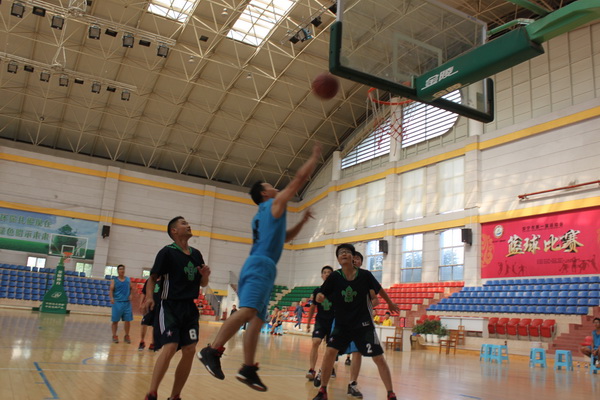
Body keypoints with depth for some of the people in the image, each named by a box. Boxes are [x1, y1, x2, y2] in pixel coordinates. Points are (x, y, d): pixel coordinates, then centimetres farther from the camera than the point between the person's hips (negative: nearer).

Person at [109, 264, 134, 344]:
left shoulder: (128, 279, 11)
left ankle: (127, 336, 17)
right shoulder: (114, 280, 1)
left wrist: (130, 295, 0)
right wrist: (111, 298, -23)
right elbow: (111, 290, -6)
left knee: (128, 320, 4)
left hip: (127, 302, 3)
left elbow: (131, 289, 19)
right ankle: (114, 336, 13)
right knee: (115, 320, 1)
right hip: (117, 302, -3)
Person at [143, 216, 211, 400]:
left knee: (190, 351, 1)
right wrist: (149, 297, -22)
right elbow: (152, 278, -5)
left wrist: (205, 274, -5)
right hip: (170, 306, -6)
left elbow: (203, 284, 17)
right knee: (170, 347, -19)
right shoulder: (167, 252, -6)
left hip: (190, 308, 6)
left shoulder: (196, 254, 11)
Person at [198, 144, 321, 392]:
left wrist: (303, 221, 34)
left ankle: (248, 369, 2)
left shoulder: (263, 216, 28)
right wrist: (315, 157, 16)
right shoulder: (275, 204, 5)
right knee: (247, 311, -24)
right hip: (261, 265, -10)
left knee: (257, 320, 5)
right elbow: (300, 179, 4)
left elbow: (284, 237, 41)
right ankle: (212, 351, -30)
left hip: (258, 266, 10)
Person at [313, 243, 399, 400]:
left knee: (379, 358, -4)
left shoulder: (365, 275, -13)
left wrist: (390, 304, 21)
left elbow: (379, 290, 6)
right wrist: (319, 297, -34)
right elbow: (320, 296, -9)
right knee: (330, 352, -12)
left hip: (363, 324, -1)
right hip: (342, 324, 1)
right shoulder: (334, 277, -11)